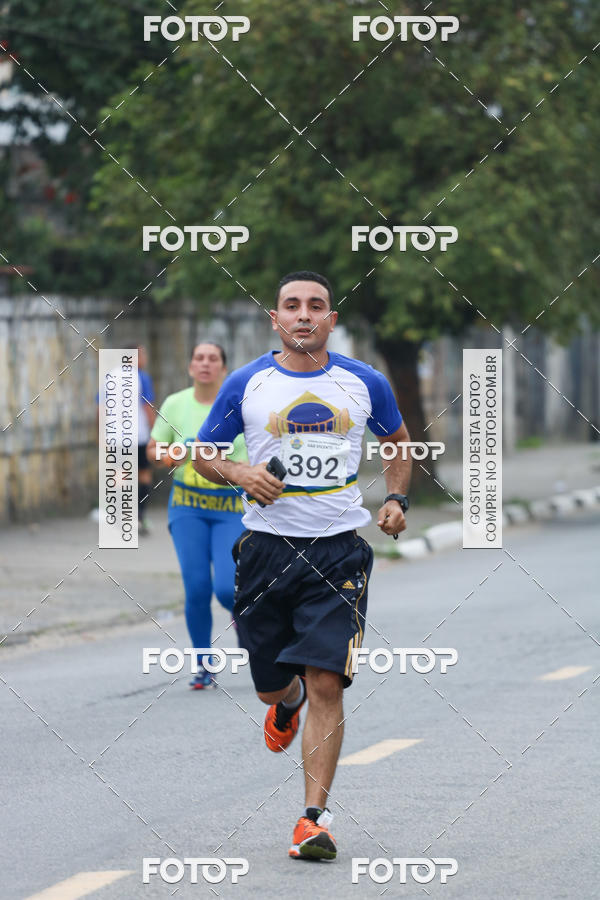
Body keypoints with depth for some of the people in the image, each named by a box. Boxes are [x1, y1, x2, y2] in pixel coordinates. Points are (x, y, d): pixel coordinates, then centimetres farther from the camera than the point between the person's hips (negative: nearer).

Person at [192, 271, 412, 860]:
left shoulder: (364, 384, 5)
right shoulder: (246, 384, 2)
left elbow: (398, 444, 21)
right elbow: (204, 453, 11)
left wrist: (396, 499, 5)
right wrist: (241, 475, -9)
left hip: (338, 550, -1)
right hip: (267, 544, 1)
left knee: (326, 684, -12)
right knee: (270, 683, 11)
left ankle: (314, 817, -7)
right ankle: (287, 702, 50)